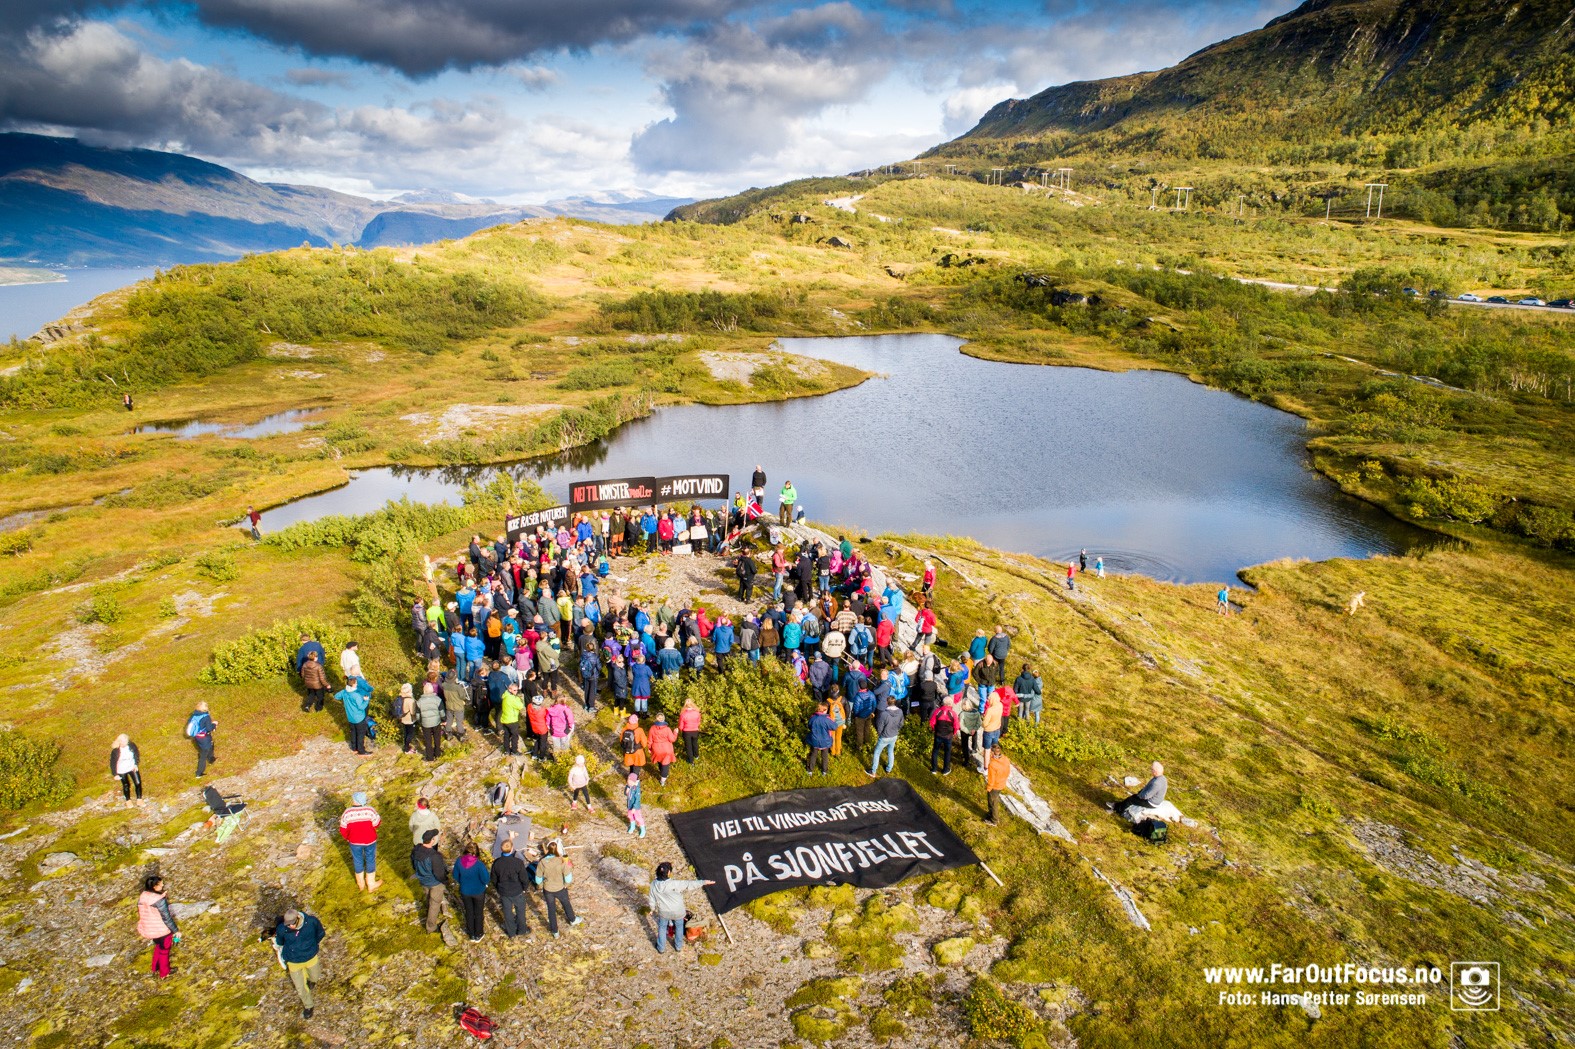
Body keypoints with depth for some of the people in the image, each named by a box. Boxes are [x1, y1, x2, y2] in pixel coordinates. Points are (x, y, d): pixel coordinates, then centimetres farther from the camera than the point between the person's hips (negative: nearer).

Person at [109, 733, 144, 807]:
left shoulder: (132, 746, -19)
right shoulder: (115, 751, -25)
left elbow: (137, 754, 0)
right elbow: (113, 763, -13)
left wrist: (136, 764, -5)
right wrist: (115, 774, -10)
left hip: (132, 768, 2)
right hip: (122, 771, -2)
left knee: (138, 783, 2)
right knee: (126, 785, 14)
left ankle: (139, 799, 22)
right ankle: (128, 800, 38)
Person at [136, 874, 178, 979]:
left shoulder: (142, 897, -11)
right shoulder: (160, 900, -31)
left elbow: (141, 914, 3)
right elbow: (167, 918, -22)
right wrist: (176, 930, -11)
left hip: (149, 930, 6)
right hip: (162, 930, -6)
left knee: (158, 947, 32)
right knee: (164, 951, 18)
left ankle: (156, 969, 48)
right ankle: (164, 974, 36)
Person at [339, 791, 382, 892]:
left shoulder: (347, 813, -20)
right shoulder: (370, 810, -23)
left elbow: (343, 830, -9)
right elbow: (377, 824, -11)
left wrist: (347, 838, 10)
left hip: (354, 842, 1)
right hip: (370, 841, -1)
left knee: (358, 861, 23)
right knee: (370, 861, 19)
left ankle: (361, 884, 42)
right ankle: (371, 885, 34)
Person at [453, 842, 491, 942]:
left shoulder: (459, 861, -19)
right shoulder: (479, 864, -31)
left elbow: (456, 876, -4)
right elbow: (486, 879, -25)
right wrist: (488, 873, -4)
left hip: (465, 891, 3)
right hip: (478, 892, -3)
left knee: (469, 912, 24)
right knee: (479, 913, 20)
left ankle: (471, 935, 40)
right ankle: (478, 935, 36)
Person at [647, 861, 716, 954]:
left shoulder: (654, 884, -22)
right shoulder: (674, 884, -36)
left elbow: (652, 898, -6)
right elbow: (688, 884, -29)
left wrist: (652, 908, 13)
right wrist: (703, 883, -19)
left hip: (663, 912, 2)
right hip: (677, 912, -2)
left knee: (662, 928, 28)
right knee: (679, 927, 26)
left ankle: (661, 948, 45)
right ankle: (678, 946, 46)